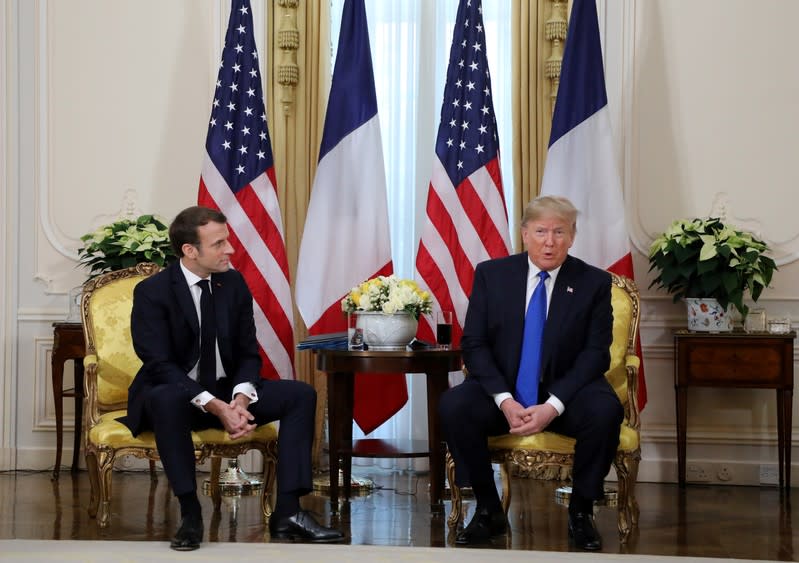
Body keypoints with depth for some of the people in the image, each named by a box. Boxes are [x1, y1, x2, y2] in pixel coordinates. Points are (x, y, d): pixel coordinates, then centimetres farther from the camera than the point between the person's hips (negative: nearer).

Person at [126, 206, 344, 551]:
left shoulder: (233, 283, 1)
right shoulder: (152, 293, -15)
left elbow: (248, 353, 2)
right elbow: (160, 366, -21)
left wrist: (240, 398, -19)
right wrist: (215, 406, -31)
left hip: (226, 391, 5)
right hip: (176, 394, -5)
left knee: (301, 395, -13)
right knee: (166, 399, -40)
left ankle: (287, 512, -19)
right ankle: (190, 514, -29)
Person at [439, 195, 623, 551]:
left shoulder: (594, 283, -1)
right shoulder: (491, 274, 1)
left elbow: (595, 354, -6)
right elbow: (473, 344, -3)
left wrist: (553, 406, -21)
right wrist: (505, 401, -19)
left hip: (565, 393, -1)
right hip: (503, 392, 1)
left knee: (605, 411, -32)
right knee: (453, 406, -28)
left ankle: (581, 512, -10)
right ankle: (488, 511, -11)